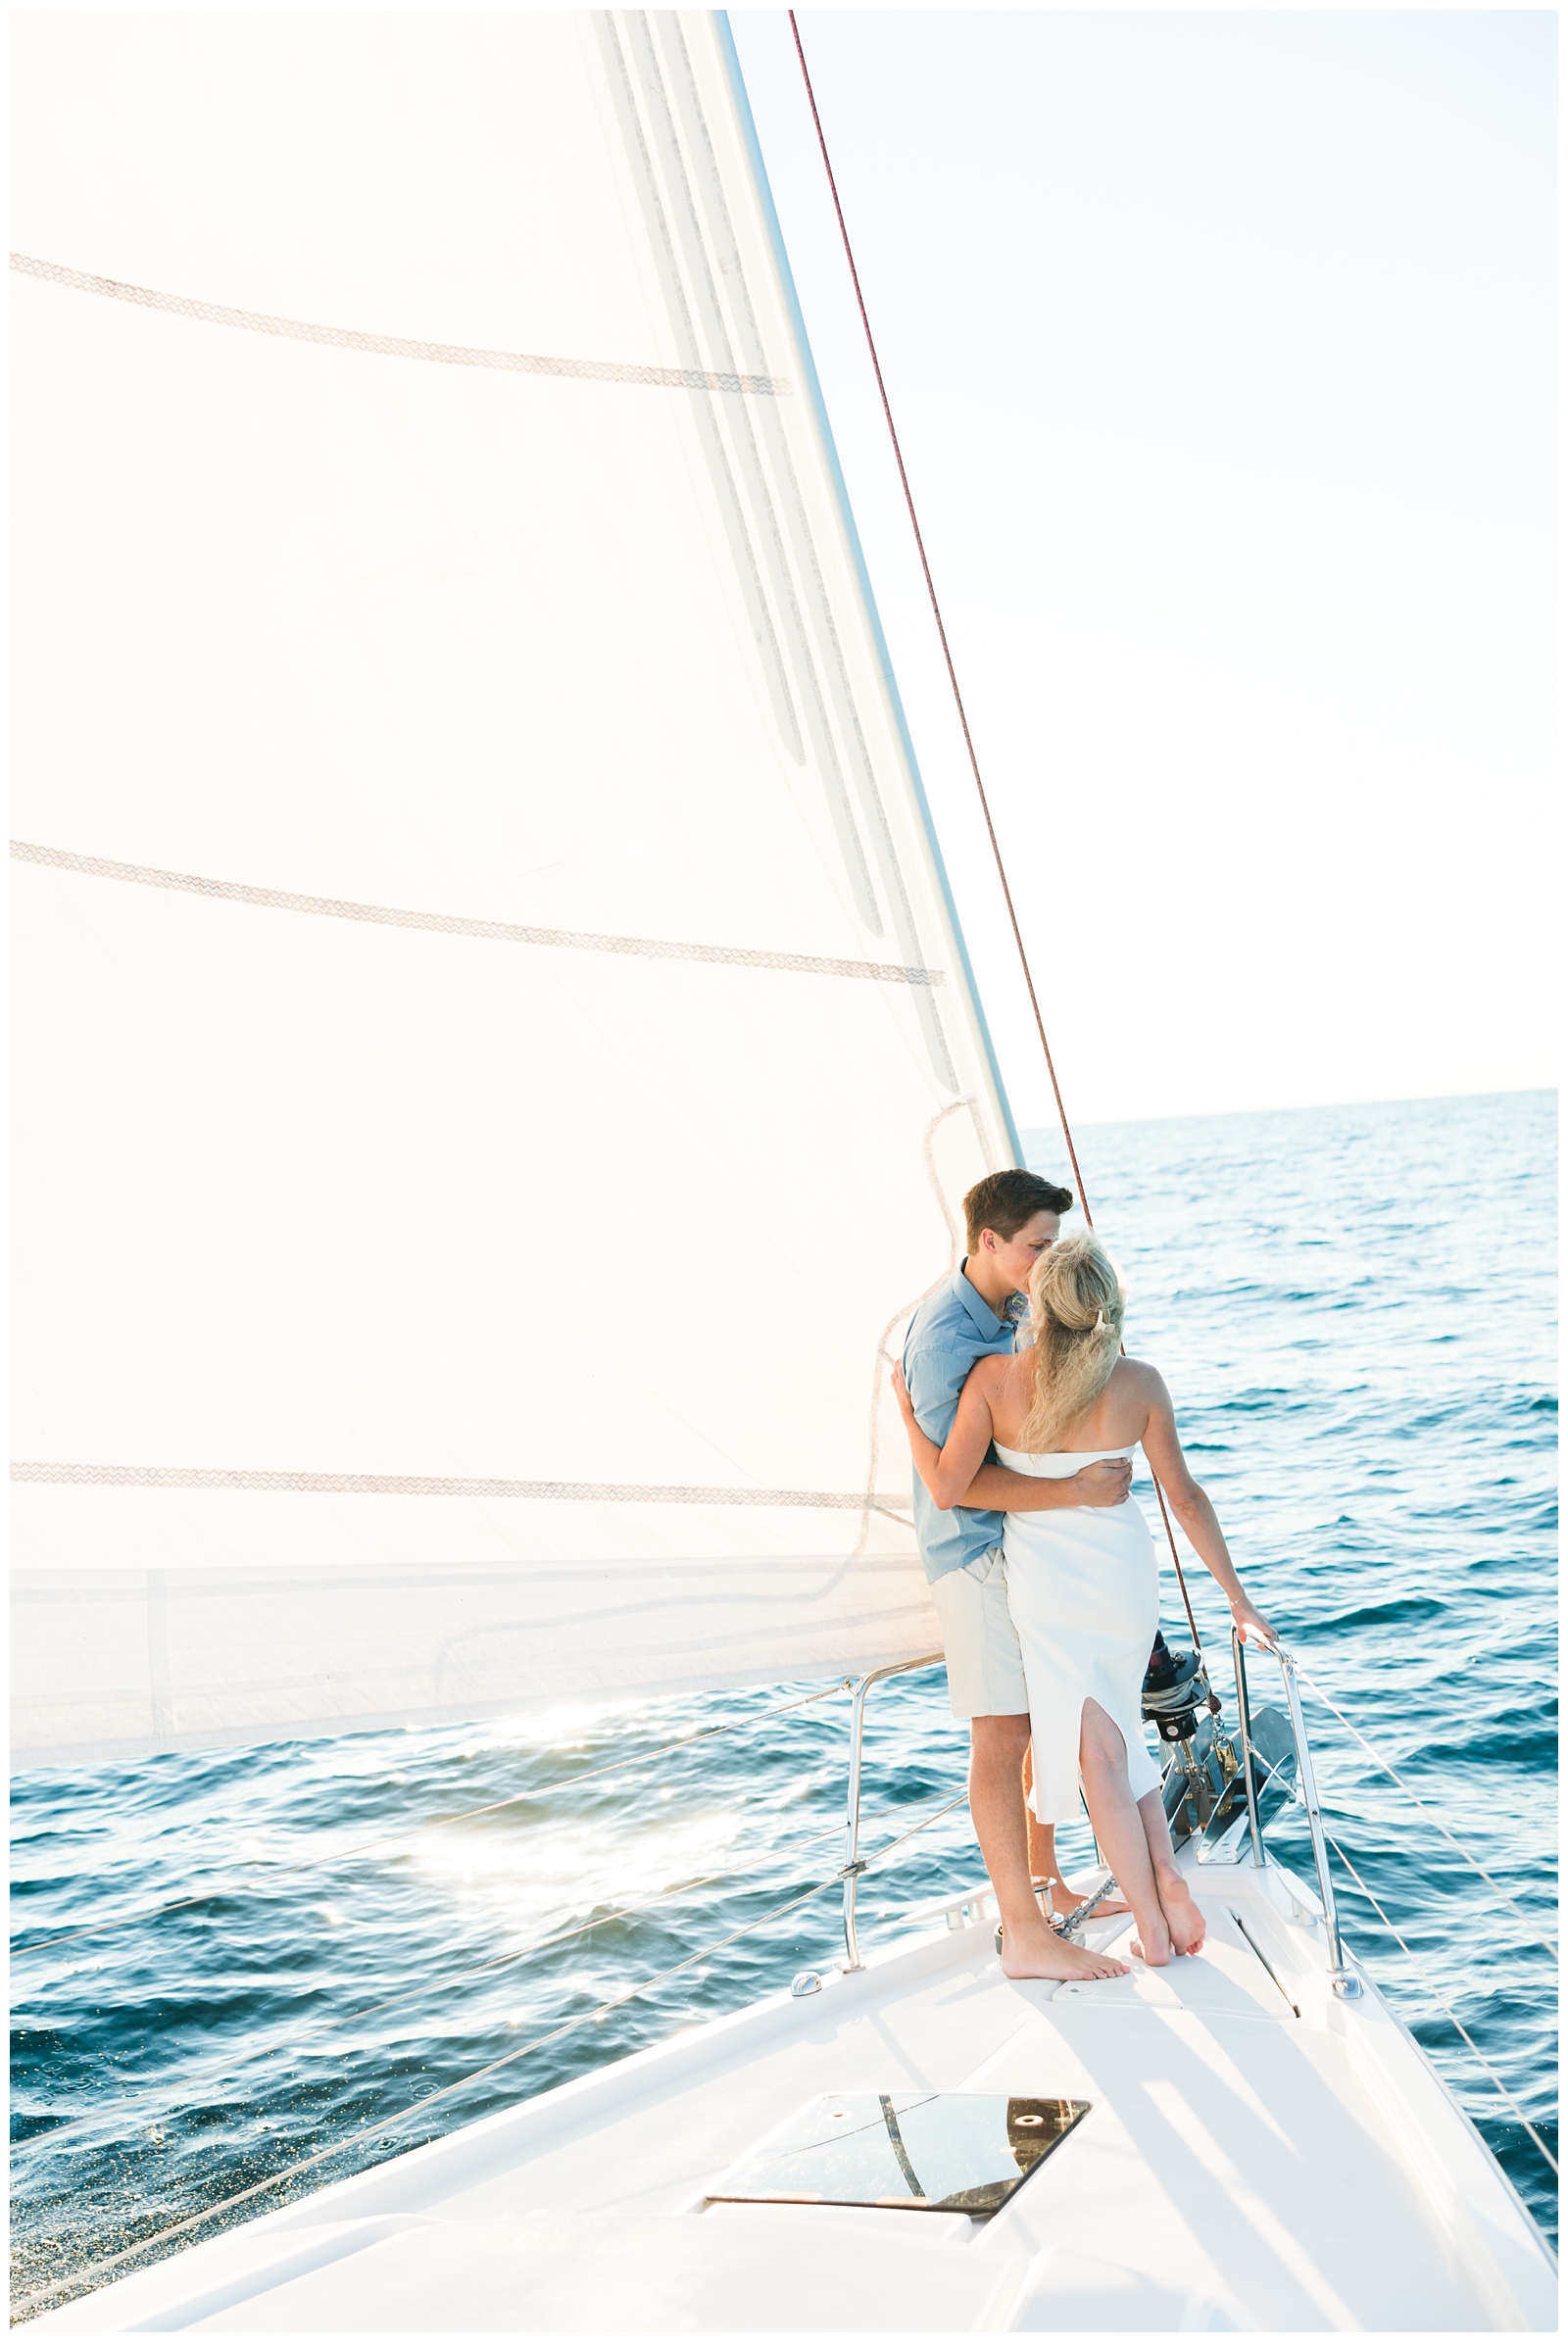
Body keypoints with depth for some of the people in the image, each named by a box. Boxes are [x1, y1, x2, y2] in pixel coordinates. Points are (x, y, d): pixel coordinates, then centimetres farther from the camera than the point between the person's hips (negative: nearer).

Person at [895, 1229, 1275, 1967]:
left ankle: (1152, 1929, 9)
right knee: (1120, 1732, 24)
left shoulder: (995, 1377, -14)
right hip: (1126, 1571, 2)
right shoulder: (1138, 1382, -9)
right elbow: (1185, 1497, -4)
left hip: (1045, 1582, -2)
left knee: (1098, 1751, 7)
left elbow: (946, 1489, -12)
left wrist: (907, 1410, 3)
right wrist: (1237, 1598, 5)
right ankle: (1168, 1883, 13)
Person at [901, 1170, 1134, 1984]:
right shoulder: (944, 1335, -22)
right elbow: (955, 1483, -25)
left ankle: (1045, 1881, 30)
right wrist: (1077, 1490, -27)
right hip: (977, 1551, -9)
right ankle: (1025, 1935, -1)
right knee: (1003, 1734, -6)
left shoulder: (1013, 1309, 7)